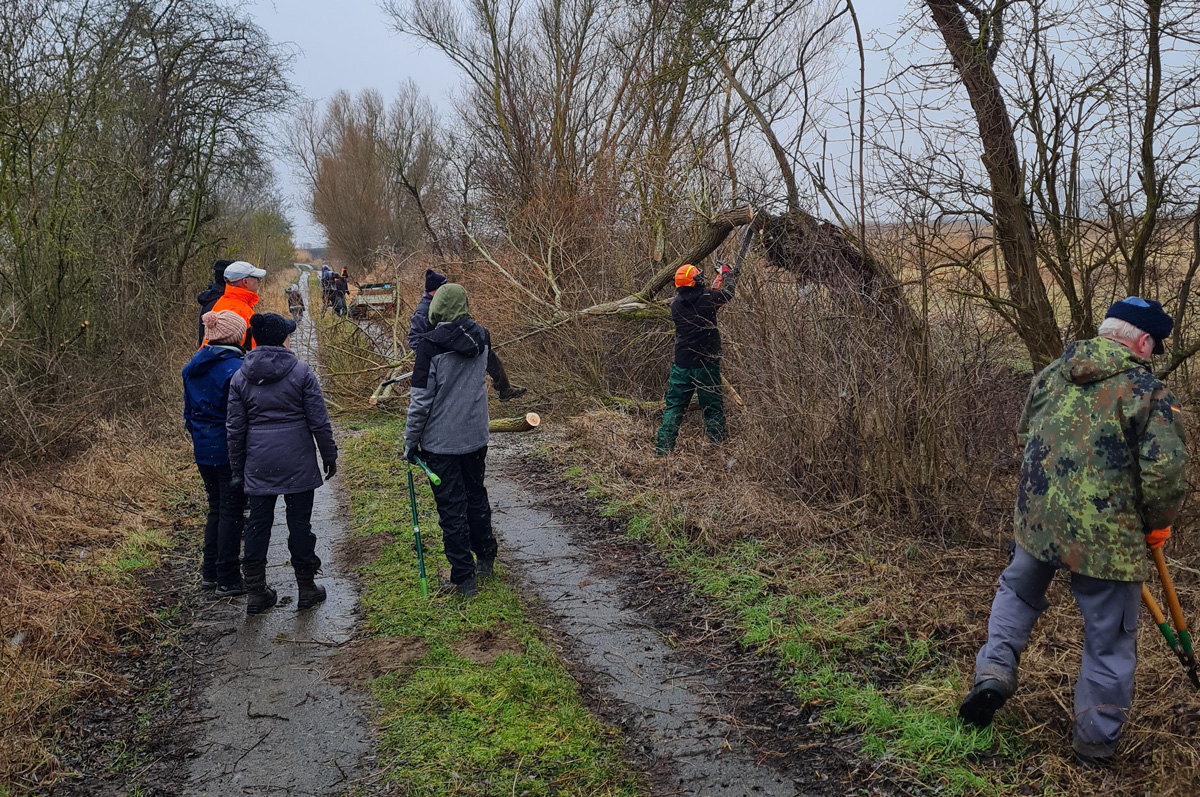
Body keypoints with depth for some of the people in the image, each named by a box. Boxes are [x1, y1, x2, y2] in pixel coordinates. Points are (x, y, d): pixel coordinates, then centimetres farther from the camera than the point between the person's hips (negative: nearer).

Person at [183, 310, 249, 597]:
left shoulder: (193, 366, 7)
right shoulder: (234, 367, -18)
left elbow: (189, 410, 14)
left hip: (202, 448, 8)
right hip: (229, 451, -7)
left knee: (216, 507, 19)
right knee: (232, 511, 1)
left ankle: (210, 572, 24)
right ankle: (227, 579, 6)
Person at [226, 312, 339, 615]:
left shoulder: (240, 377, 1)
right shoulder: (300, 371, -7)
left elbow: (235, 428, 5)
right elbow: (319, 421, -6)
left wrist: (237, 470, 13)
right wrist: (329, 456, 6)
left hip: (258, 463, 2)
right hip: (297, 463, -2)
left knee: (257, 524, 10)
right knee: (299, 522, 8)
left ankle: (256, 592, 14)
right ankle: (307, 588, 18)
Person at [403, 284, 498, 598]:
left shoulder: (431, 345, -18)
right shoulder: (481, 337, 0)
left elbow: (421, 400, -16)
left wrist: (411, 440, -4)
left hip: (441, 441, -5)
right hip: (476, 436, 6)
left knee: (451, 508, 3)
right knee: (476, 496, 21)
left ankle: (463, 578, 10)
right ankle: (485, 560, 35)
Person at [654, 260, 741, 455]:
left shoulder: (676, 304, 2)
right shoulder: (706, 297, -10)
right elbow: (728, 292, 7)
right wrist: (730, 276, 28)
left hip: (681, 365, 3)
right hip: (707, 364, -3)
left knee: (674, 406, 9)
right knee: (713, 407, 7)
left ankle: (663, 448, 6)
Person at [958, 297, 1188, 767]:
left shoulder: (1051, 375, 6)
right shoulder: (1149, 392, -11)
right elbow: (1166, 472, -18)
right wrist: (1158, 523, 1)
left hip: (1036, 518, 4)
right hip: (1107, 537, -4)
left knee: (1018, 591, 31)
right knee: (1109, 642, 13)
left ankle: (995, 670, 12)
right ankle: (1095, 743, 24)